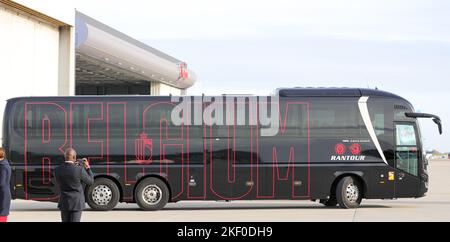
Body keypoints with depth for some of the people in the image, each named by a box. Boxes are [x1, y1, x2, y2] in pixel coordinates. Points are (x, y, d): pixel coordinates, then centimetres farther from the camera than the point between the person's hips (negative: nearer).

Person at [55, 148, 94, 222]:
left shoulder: (57, 170, -7)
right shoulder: (80, 170, -17)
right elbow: (90, 181, -2)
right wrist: (88, 168, 9)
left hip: (64, 203, 3)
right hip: (77, 203, -3)